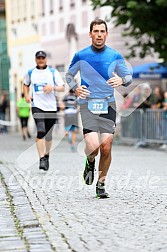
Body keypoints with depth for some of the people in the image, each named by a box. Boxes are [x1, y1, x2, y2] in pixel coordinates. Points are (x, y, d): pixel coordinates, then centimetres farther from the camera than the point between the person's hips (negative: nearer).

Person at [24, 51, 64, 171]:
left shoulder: (53, 72, 5)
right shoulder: (30, 73, 9)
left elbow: (62, 88, 4)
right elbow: (26, 84, 27)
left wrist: (53, 87, -15)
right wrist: (26, 95, 9)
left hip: (51, 107, 1)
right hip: (37, 106, -1)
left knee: (49, 135, 9)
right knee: (41, 132, -18)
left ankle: (47, 155, 32)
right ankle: (42, 159, -21)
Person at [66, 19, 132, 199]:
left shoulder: (115, 56, 5)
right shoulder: (81, 56, 3)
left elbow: (128, 77, 11)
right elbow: (69, 75, 16)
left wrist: (121, 80, -14)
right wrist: (75, 88, -4)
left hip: (108, 105, 1)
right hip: (88, 104, -1)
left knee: (106, 148, -4)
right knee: (93, 146, -18)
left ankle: (101, 185, 14)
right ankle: (90, 163, 19)